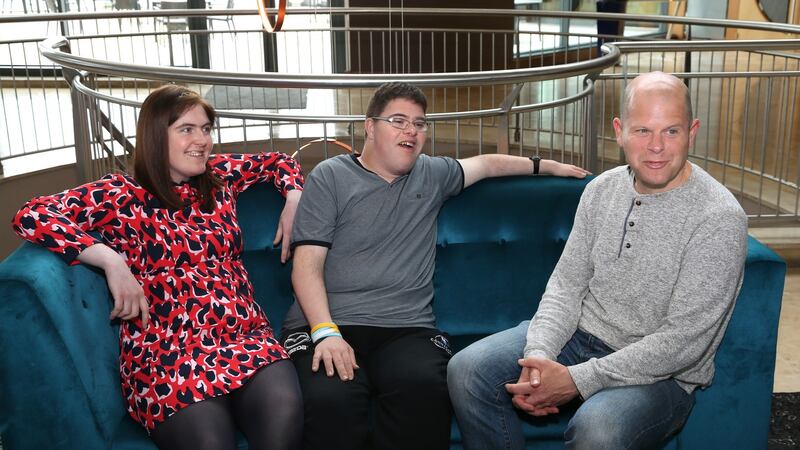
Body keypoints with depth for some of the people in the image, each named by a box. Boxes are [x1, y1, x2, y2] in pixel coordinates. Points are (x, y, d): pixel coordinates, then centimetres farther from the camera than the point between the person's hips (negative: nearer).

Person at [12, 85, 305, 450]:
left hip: (245, 333, 4)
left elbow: (278, 162, 34)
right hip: (165, 349, -3)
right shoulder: (121, 195, 4)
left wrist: (293, 201, 15)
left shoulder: (219, 176, 18)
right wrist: (112, 261, -17)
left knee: (283, 419, -30)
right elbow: (31, 217, -8)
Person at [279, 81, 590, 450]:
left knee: (423, 391, -34)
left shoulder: (431, 175, 20)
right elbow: (307, 265, -2)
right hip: (327, 323, -2)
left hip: (406, 327, 3)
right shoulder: (330, 177, 6)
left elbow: (486, 164, 40)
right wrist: (326, 332, -17)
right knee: (330, 400, -37)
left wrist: (546, 165, 44)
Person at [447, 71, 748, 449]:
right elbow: (566, 285, 4)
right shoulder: (601, 189, 3)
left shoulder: (720, 218, -17)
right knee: (466, 371, -12)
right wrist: (538, 358, -15)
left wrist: (577, 380, -25)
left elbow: (683, 342, -20)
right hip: (578, 334, 6)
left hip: (661, 373, -5)